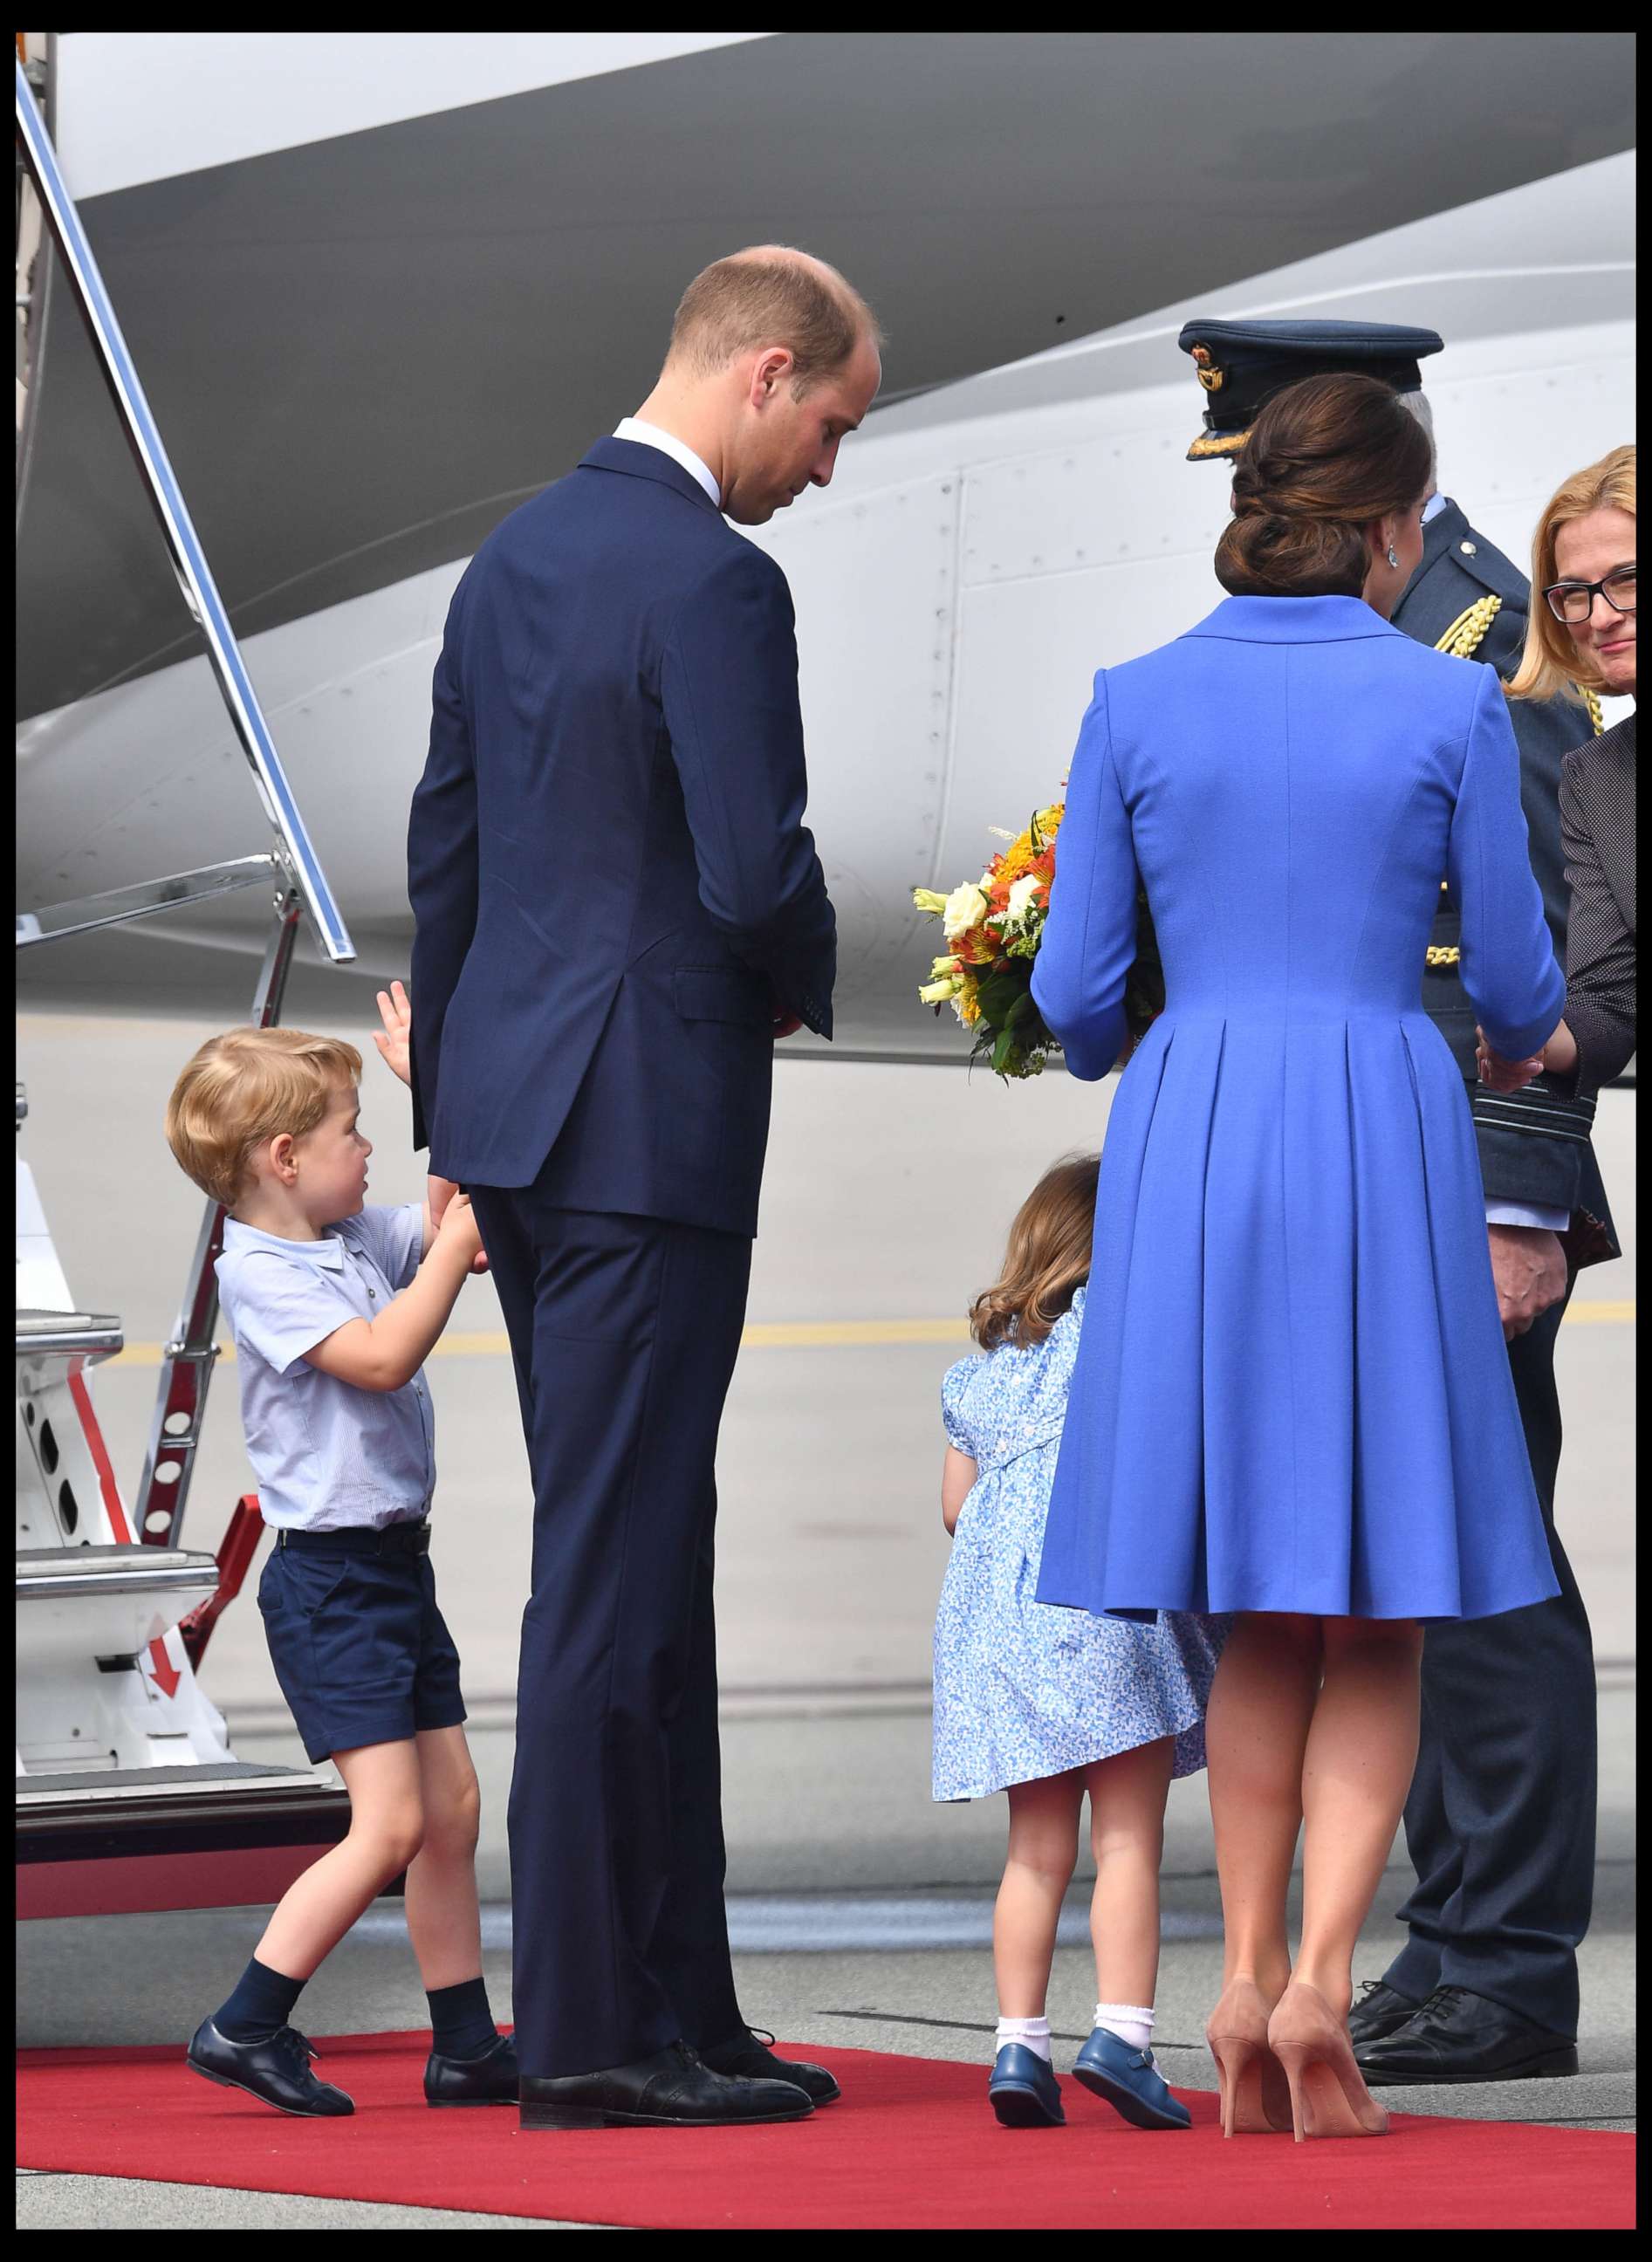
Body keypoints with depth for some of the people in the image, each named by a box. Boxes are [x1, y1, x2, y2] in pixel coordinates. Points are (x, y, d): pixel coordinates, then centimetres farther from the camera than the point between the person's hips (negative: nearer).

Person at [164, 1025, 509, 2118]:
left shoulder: (365, 1237, 9)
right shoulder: (260, 1273, -15)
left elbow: (460, 1228, 18)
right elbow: (383, 1355, -25)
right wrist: (458, 1242, -19)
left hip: (395, 1567, 9)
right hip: (330, 1582, -9)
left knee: (453, 1810, 12)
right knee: (390, 1824, -13)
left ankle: (467, 2043, 20)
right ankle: (245, 2027, -7)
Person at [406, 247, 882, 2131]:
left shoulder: (515, 552, 12)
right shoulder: (714, 585, -16)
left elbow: (442, 841, 17)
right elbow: (756, 872, -21)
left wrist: (458, 1100, 22)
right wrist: (798, 987, 1)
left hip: (512, 1105, 9)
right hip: (649, 1117, -9)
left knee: (644, 1568, 14)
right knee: (612, 1573, -5)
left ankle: (678, 2005, 19)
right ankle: (588, 2030, -1)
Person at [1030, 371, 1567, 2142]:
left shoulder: (1138, 702, 1)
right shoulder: (1449, 704, -3)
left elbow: (1073, 985, 3)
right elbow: (1513, 973, 3)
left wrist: (1098, 1054, 26)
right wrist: (1530, 1038, 27)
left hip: (1188, 1146, 2)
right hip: (1379, 1138, -2)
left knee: (1260, 1616, 14)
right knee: (1378, 1621, 5)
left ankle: (1246, 1982, 8)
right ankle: (1320, 1975, -11)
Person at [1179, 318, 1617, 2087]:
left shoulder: (1489, 634, -10)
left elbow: (1538, 944, -15)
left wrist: (1519, 1208, -19)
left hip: (1460, 1197, -9)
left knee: (1479, 1574, -8)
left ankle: (1510, 1979, -5)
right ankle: (1449, 1950, 15)